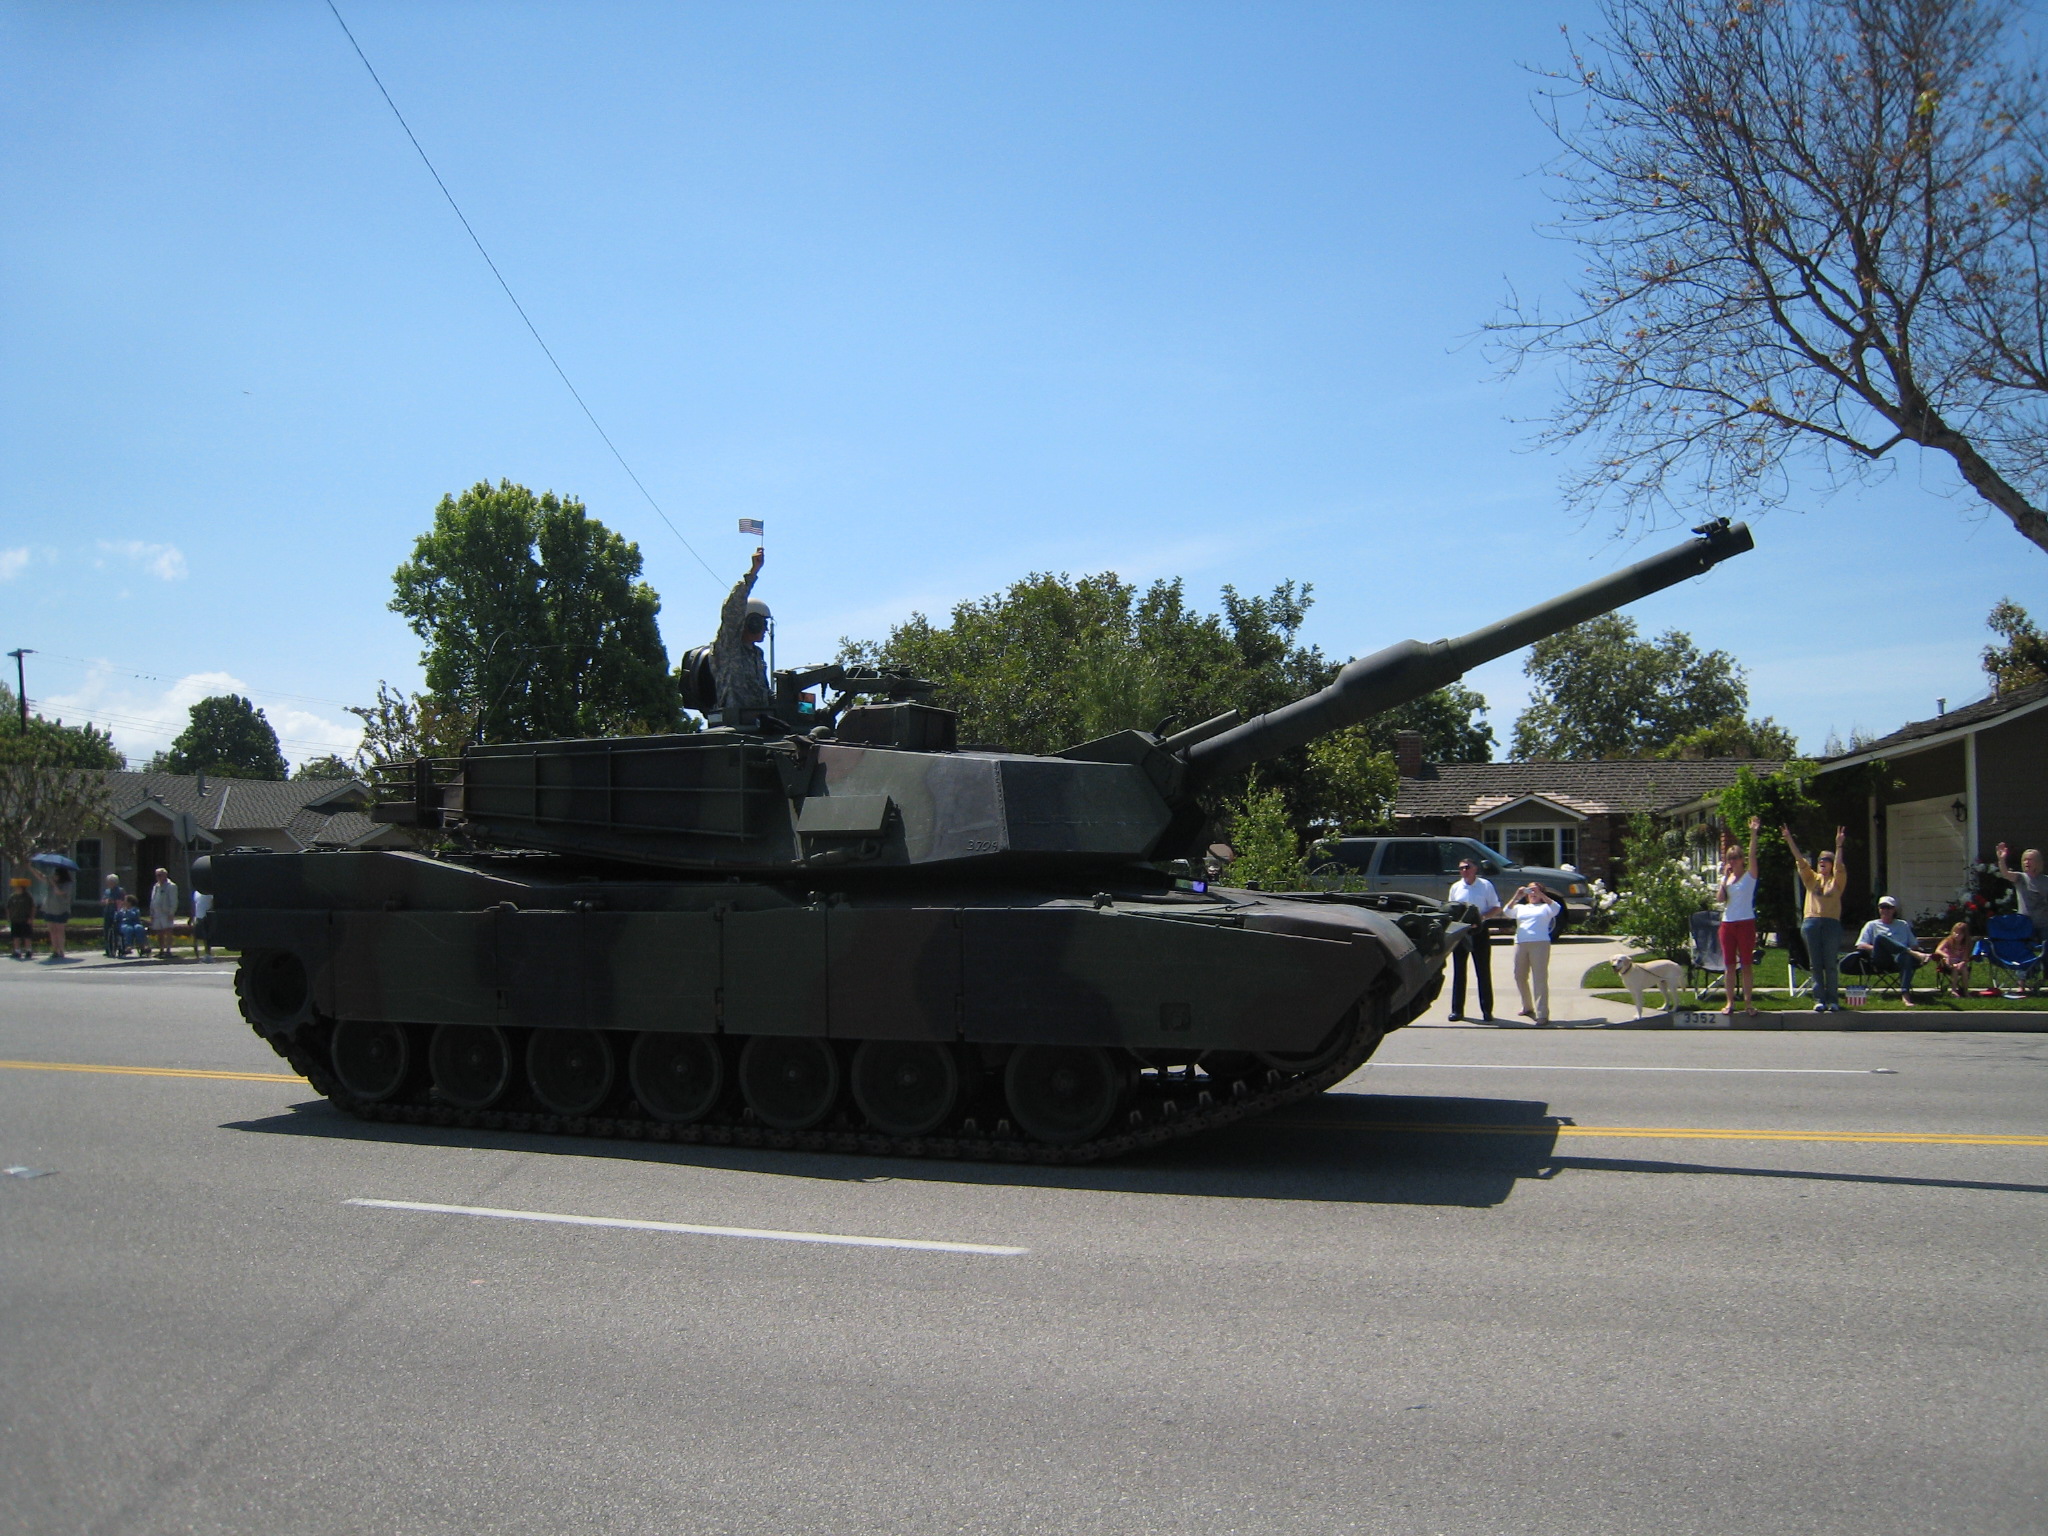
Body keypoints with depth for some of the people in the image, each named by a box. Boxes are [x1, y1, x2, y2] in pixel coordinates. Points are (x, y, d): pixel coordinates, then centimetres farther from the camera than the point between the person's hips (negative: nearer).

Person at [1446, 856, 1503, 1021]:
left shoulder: (1485, 885, 1)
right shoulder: (1455, 887, 10)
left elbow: (1496, 908, 2)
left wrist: (1482, 916, -16)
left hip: (1479, 931, -3)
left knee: (1483, 972, -1)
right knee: (1458, 972, 5)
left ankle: (1487, 1011, 4)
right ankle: (1457, 1009, 11)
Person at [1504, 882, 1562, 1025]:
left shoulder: (1545, 907, 16)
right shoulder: (1520, 907, 24)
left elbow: (1556, 908, -6)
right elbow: (1508, 912, 4)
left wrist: (1541, 894, -14)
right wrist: (1516, 898, -10)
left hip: (1540, 943, -4)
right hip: (1520, 943, 4)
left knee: (1540, 978, -11)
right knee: (1520, 976, 9)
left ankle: (1542, 1015, -16)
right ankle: (1527, 1007, 29)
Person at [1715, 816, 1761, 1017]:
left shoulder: (1749, 876, 0)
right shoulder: (1726, 878, 11)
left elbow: (1752, 855, -16)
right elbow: (1719, 898, -1)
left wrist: (1753, 834, -26)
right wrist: (1725, 878, -5)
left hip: (1746, 923, -4)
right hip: (1728, 923, 4)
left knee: (1747, 964, -1)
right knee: (1730, 965, 6)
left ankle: (1748, 1002, 4)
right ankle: (1730, 1002, 9)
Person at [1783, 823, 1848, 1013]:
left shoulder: (1837, 880, 9)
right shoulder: (1811, 879, 16)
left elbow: (1839, 867, -9)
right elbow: (1800, 860, 8)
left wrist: (1839, 846, -21)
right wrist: (1789, 840, -2)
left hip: (1831, 923, -3)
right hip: (1811, 922, 3)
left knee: (1831, 964, -2)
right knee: (1815, 964, 2)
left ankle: (1833, 1000, 2)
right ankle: (1819, 999, 4)